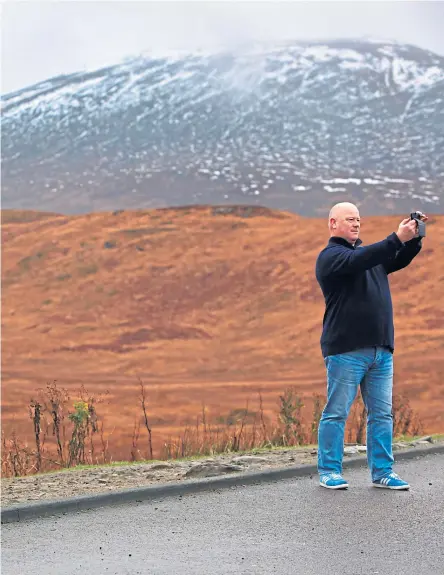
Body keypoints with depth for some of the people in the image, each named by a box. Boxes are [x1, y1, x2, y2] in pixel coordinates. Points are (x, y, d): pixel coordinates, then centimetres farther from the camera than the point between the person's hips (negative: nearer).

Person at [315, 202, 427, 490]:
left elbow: (400, 260, 15)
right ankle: (329, 471, 5)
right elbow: (359, 261, -20)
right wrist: (397, 238, -25)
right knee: (337, 412, -2)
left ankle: (382, 472, 9)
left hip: (381, 350, 7)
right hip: (346, 350, -7)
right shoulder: (330, 256, -2)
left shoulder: (370, 253, 23)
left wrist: (414, 238, -3)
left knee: (382, 414, 5)